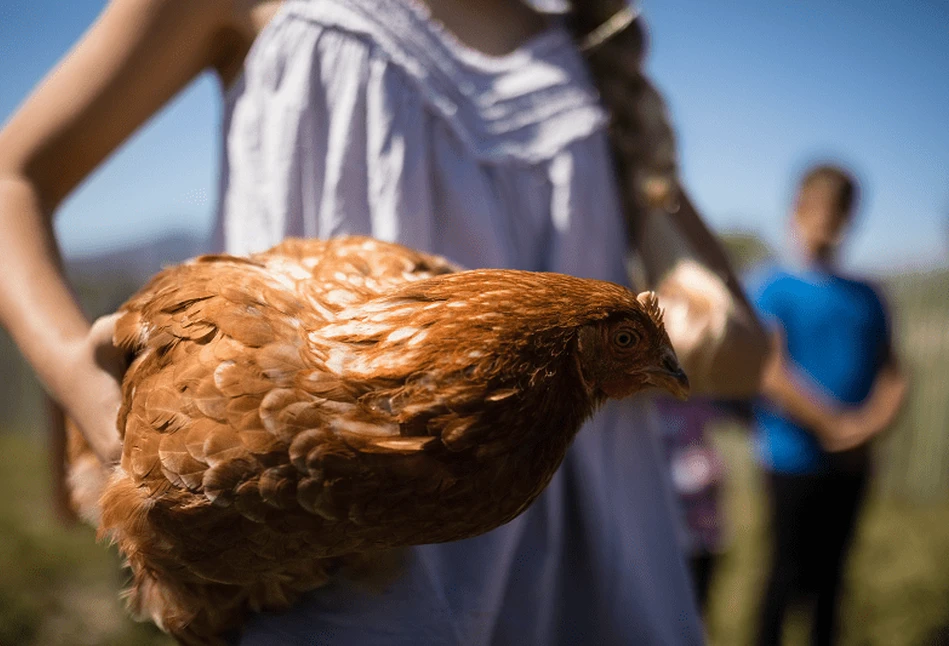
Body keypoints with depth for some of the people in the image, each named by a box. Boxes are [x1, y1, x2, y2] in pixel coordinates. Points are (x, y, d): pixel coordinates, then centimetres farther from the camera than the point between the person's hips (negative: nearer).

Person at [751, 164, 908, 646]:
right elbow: (772, 374, -16)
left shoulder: (864, 297, 10)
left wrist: (872, 423, -10)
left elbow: (891, 372, 8)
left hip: (852, 462, 5)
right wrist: (835, 425, -16)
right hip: (794, 457, -5)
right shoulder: (774, 289, -7)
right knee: (789, 572, 1)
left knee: (831, 571, 15)